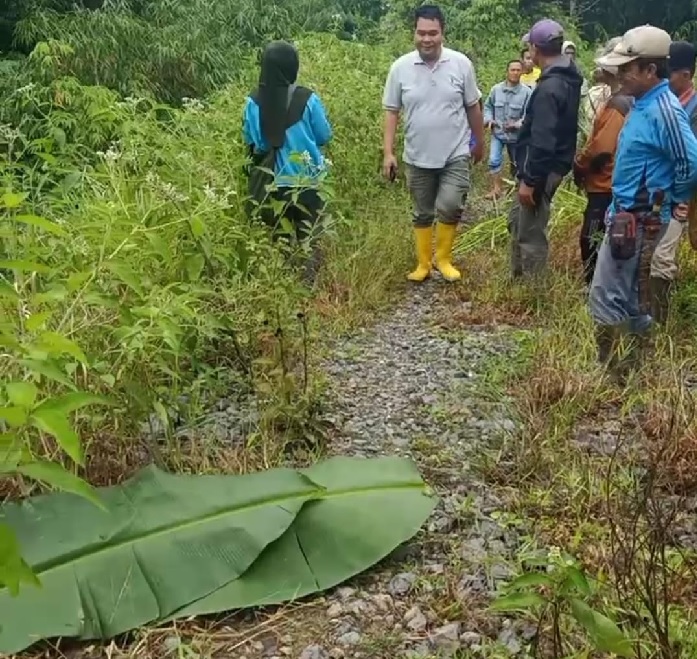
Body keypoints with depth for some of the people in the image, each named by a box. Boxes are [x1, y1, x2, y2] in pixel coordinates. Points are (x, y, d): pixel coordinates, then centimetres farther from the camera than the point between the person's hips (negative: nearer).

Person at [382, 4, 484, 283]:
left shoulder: (461, 63, -7)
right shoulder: (400, 67, -6)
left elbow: (473, 106, 4)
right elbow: (391, 111, 0)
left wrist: (480, 142, 11)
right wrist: (388, 152, -5)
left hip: (456, 155, -1)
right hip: (417, 157, 2)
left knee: (449, 207, -14)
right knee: (422, 214, 12)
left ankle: (444, 259, 9)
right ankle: (423, 263, 28)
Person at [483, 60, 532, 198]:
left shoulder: (526, 92, -16)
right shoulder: (496, 89, -8)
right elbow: (488, 106, 6)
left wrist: (518, 124, -29)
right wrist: (489, 119, -10)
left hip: (516, 134, -1)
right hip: (497, 132, 1)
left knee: (516, 163, 17)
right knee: (494, 161, -11)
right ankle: (496, 188, 0)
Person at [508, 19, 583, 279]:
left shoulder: (549, 87, -22)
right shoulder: (566, 79, 9)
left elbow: (542, 141, -26)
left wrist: (530, 180, -23)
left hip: (542, 171, -10)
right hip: (549, 167, 10)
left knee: (530, 233, 1)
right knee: (517, 222, 22)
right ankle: (518, 278, 33)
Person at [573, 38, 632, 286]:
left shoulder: (618, 105, -20)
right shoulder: (621, 100, 12)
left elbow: (601, 149, -24)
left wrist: (578, 164, -8)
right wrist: (583, 162, 8)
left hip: (605, 187, -10)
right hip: (605, 185, 10)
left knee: (593, 244, -3)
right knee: (593, 243, 18)